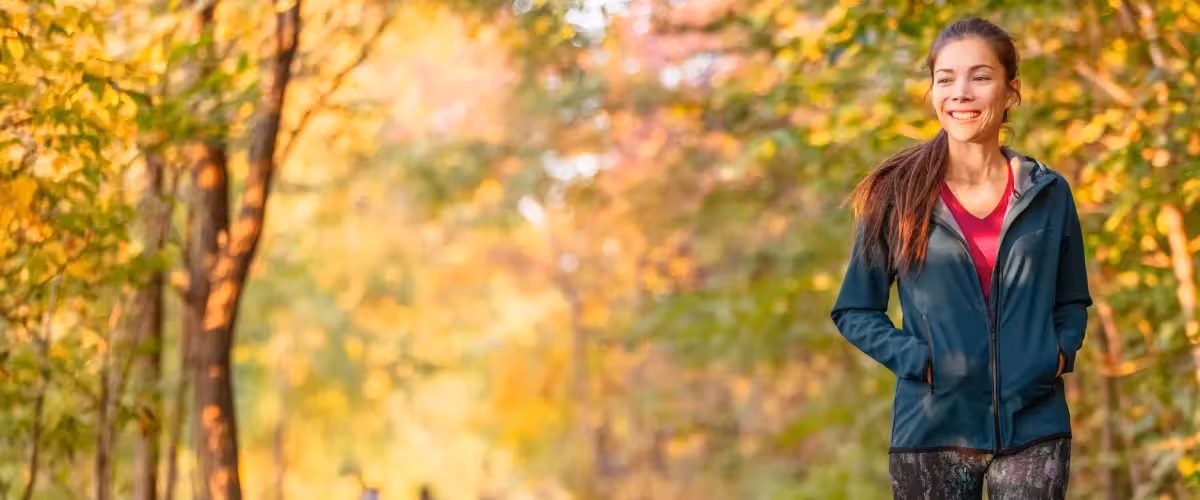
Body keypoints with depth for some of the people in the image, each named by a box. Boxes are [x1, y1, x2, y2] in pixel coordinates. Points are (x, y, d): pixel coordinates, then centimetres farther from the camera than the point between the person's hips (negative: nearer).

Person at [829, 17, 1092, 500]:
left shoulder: (1049, 194, 6)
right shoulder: (896, 196, 0)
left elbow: (1072, 301, 17)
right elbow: (854, 311, 4)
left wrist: (1060, 352, -3)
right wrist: (917, 360, -11)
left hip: (1033, 428, 1)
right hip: (934, 430, -1)